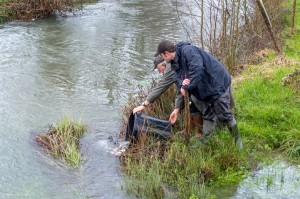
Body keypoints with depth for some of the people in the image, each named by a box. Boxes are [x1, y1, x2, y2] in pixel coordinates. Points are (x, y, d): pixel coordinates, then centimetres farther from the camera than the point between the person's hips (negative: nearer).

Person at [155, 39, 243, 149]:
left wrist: (186, 87, -29)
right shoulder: (176, 63, 7)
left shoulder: (188, 50, -24)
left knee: (224, 115, 1)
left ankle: (237, 139, 20)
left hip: (217, 84, -9)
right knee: (208, 116, 17)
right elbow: (178, 80, 5)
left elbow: (197, 69, -36)